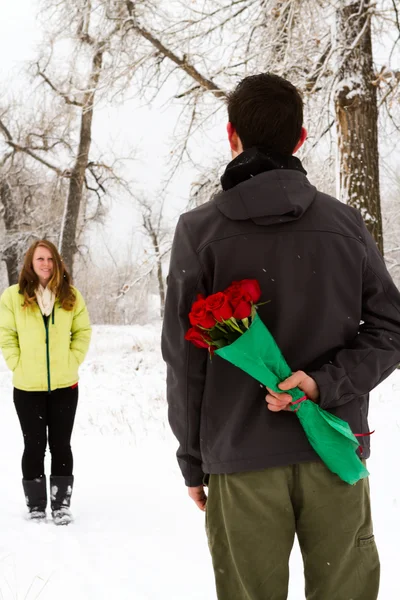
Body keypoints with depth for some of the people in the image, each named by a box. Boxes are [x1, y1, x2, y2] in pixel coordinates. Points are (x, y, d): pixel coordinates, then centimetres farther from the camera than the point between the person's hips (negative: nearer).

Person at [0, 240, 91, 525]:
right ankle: (36, 505, 17)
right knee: (34, 446, 7)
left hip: (65, 385, 1)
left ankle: (61, 504, 15)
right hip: (27, 387, -1)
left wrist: (71, 362, -4)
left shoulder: (71, 295, 1)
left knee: (61, 445, 7)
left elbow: (83, 332, 4)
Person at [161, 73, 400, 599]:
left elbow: (183, 356, -3)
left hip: (240, 459, -1)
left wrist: (192, 458, 6)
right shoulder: (345, 223, 4)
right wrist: (325, 383, -8)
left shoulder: (200, 230, -4)